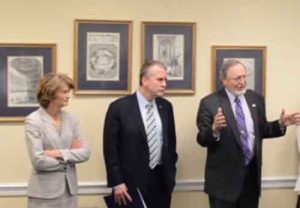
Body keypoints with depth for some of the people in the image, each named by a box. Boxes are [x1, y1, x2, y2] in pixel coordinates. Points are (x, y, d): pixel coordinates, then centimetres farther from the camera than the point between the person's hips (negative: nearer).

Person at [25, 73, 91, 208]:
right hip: (45, 192, -5)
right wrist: (71, 157, -6)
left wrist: (61, 154, -14)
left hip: (69, 189, 5)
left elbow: (86, 152, 1)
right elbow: (38, 161, -16)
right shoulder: (33, 121, -9)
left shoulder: (70, 119, 6)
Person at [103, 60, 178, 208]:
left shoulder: (166, 106, 6)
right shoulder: (119, 107, -9)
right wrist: (117, 183, -12)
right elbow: (110, 148, -9)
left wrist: (170, 172, 11)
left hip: (161, 181, 5)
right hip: (132, 182, -4)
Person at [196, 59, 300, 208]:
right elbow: (202, 139, -12)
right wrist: (214, 129, -33)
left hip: (252, 174, 5)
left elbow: (261, 131, 14)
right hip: (224, 177, -5)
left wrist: (281, 124, -3)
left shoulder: (256, 99, 6)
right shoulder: (210, 103, -9)